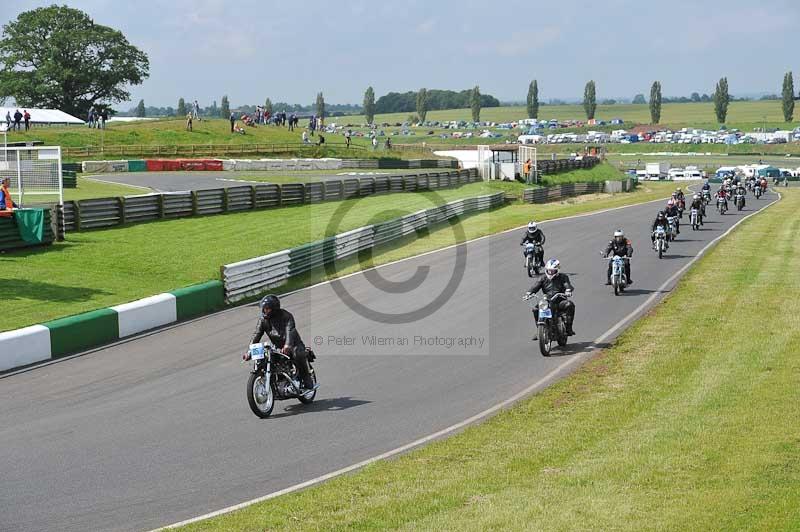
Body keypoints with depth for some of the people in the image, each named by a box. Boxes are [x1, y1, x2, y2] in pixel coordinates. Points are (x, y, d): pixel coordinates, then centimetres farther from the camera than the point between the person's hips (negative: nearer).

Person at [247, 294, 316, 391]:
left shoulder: (286, 315, -14)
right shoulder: (263, 319, 2)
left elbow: (290, 331, -31)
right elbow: (256, 335, -5)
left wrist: (287, 345, -50)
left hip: (293, 345, -5)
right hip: (277, 347, 5)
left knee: (298, 354, -36)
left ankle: (307, 381, -22)